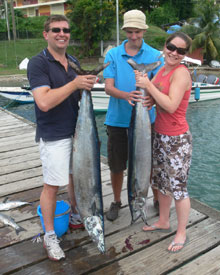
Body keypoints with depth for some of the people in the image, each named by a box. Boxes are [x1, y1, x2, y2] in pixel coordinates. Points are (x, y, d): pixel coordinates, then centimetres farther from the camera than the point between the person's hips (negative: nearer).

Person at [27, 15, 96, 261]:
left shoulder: (73, 62, 8)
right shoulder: (38, 63, -13)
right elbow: (44, 102, -25)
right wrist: (74, 84, -25)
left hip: (76, 130, 7)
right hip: (53, 136, -7)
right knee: (52, 186, 2)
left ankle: (75, 216, 41)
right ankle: (49, 236, 19)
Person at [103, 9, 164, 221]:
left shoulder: (155, 55, 1)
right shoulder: (113, 55, 2)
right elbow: (108, 87, -7)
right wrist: (126, 96, -28)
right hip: (117, 119, 1)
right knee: (116, 165, 10)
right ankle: (116, 202, 33)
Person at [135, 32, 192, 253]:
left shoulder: (181, 73, -17)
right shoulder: (163, 70, 9)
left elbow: (171, 105, -26)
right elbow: (153, 98, 8)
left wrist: (149, 85, -22)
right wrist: (141, 82, -10)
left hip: (177, 140, -9)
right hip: (160, 135, 9)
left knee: (177, 186, 2)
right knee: (161, 181, 20)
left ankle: (181, 233, 22)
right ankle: (163, 222, 40)